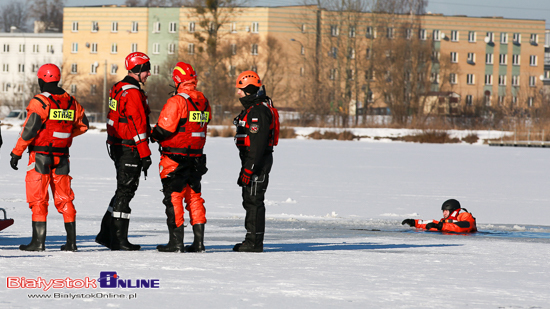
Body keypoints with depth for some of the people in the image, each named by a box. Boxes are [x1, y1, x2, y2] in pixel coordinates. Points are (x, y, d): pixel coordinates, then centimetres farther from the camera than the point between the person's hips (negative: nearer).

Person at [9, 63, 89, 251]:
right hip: (62, 157, 5)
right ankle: (71, 241, 8)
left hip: (40, 156, -5)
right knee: (64, 198, 10)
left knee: (38, 199, -1)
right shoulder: (71, 102, 6)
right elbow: (83, 125, 15)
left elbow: (29, 130, -16)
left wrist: (16, 153, -10)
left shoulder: (39, 102, -13)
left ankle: (38, 241, -4)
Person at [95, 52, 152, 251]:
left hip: (117, 147, 10)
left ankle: (106, 234, 18)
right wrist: (145, 154, -20)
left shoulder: (118, 89, 14)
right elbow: (138, 125, -21)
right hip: (130, 150, -10)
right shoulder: (132, 93, -17)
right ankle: (119, 240, -3)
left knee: (123, 191, 16)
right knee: (125, 191, -5)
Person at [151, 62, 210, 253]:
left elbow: (164, 129, -17)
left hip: (175, 158, -7)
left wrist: (154, 135, 2)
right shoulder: (203, 102, 7)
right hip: (197, 157, 7)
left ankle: (176, 242, -3)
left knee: (173, 197, -2)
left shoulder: (176, 101, -16)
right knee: (194, 197, 13)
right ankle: (199, 242, 12)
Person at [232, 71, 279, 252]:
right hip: (251, 162, 11)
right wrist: (245, 167, 25)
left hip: (258, 162, -11)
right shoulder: (251, 108, 17)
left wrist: (249, 169, -25)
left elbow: (258, 143, -23)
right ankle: (252, 240, 20)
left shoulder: (259, 111, -18)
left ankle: (255, 243, -8)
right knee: (249, 200, 14)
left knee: (254, 200, -9)